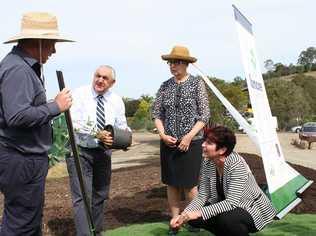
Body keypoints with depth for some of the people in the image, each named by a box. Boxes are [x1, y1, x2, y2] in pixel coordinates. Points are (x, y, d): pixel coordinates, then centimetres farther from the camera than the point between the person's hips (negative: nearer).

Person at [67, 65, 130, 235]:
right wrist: (96, 133, -32)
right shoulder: (80, 94, -11)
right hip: (79, 151, -5)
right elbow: (73, 123, -20)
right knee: (82, 197, -13)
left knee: (100, 195, 16)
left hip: (103, 152, 5)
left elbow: (122, 127, 4)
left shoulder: (117, 100, 1)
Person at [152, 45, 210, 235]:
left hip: (191, 142, -3)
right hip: (168, 143, 3)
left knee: (189, 184, 0)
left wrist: (189, 137, -12)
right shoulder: (165, 86, 7)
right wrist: (163, 134, -6)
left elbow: (205, 115, -4)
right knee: (171, 183, 7)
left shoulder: (197, 83, -2)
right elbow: (157, 113, 8)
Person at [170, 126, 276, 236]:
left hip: (252, 209, -7)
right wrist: (183, 216, -23)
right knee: (193, 218, -10)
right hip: (228, 207, 7)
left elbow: (232, 202, -32)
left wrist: (199, 213, -38)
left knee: (225, 219, -35)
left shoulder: (237, 165, -28)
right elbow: (202, 196, -7)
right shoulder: (207, 162, -8)